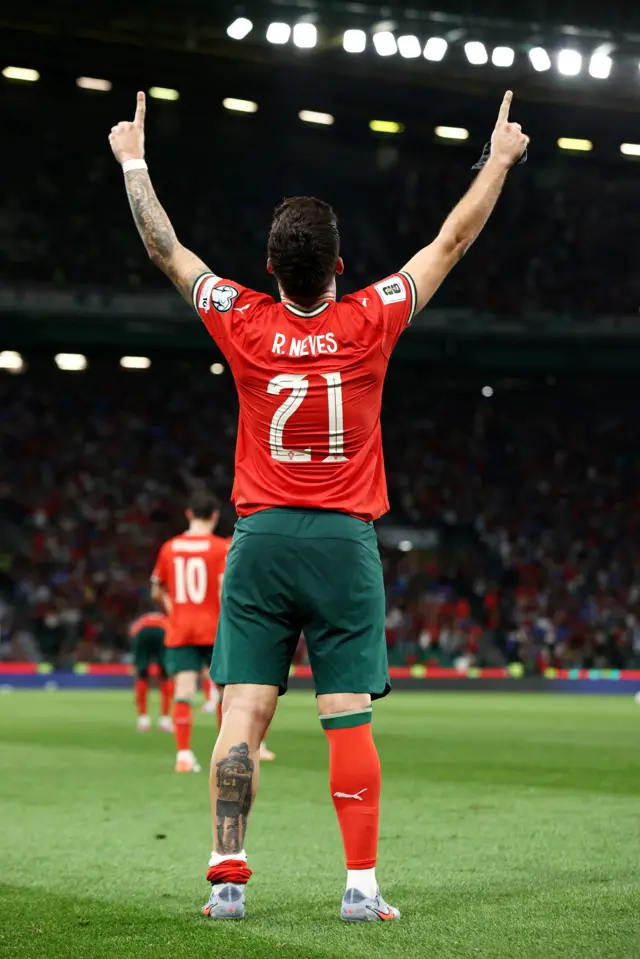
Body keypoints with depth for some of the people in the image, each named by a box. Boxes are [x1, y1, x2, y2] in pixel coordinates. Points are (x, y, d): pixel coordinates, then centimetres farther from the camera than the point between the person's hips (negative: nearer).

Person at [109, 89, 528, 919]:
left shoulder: (243, 324, -2)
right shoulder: (370, 323, -5)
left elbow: (166, 249, 10)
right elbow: (452, 242, 6)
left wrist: (133, 162, 23)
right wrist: (500, 161, 19)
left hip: (262, 539, 1)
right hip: (346, 544, -1)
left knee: (244, 712, 0)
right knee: (349, 719, -1)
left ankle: (228, 877, -2)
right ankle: (362, 885, 0)